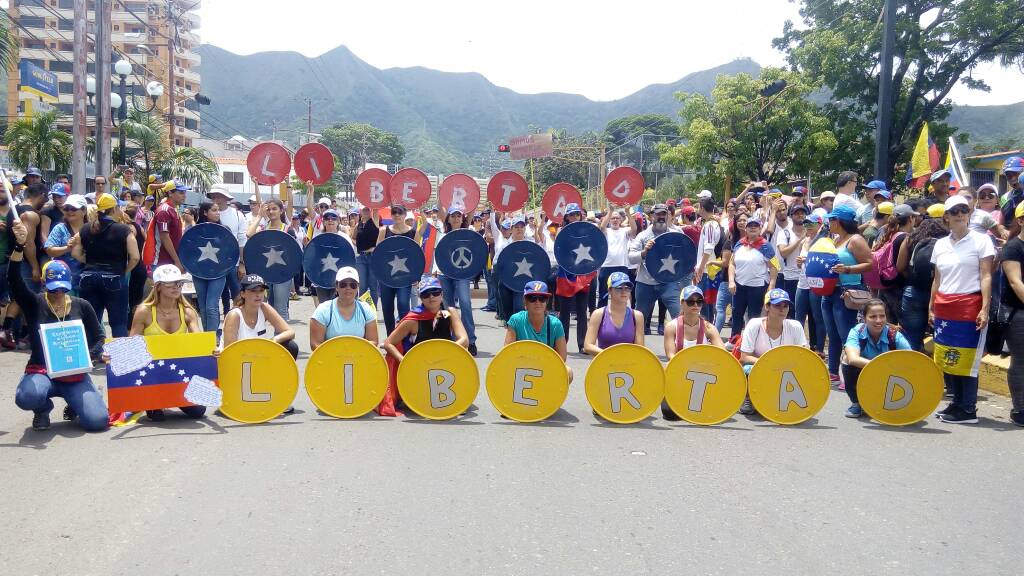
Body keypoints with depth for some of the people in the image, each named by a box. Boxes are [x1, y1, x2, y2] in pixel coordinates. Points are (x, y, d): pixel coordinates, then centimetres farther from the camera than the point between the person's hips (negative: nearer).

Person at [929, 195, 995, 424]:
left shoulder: (981, 241, 0)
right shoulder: (940, 244, 14)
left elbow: (986, 277, -5)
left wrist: (985, 309, -13)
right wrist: (931, 308, 14)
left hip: (969, 307, -5)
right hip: (944, 309, 5)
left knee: (966, 360, -5)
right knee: (946, 360, 5)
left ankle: (968, 410, 3)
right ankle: (957, 402, 18)